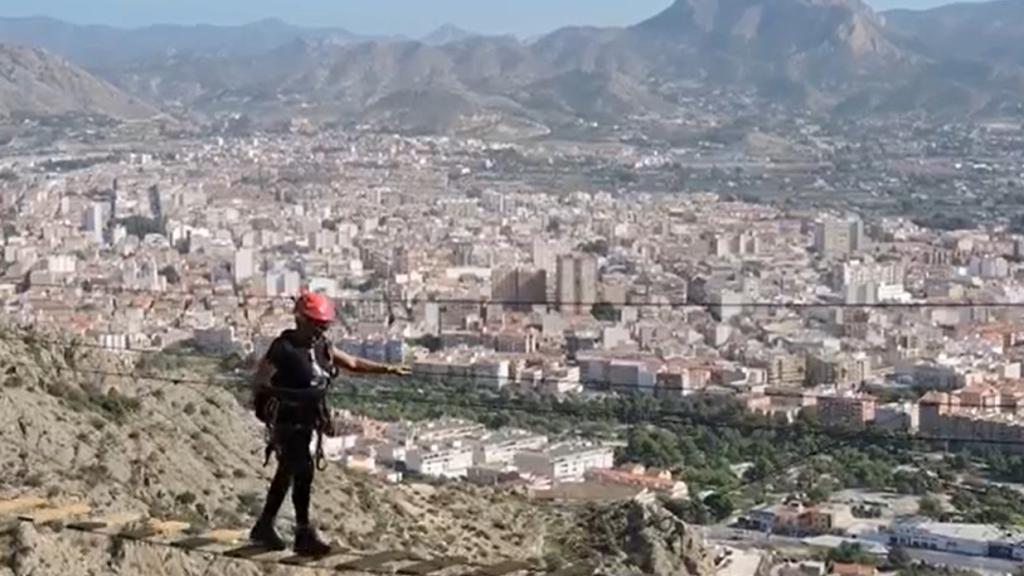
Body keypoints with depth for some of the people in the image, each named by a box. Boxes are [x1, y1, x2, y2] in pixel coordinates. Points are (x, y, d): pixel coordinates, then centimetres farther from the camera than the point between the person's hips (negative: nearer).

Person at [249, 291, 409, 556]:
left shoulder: (322, 347, 4)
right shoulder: (284, 348, -19)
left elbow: (352, 363, 14)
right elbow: (258, 382, -22)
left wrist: (387, 369, 7)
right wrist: (294, 395, -33)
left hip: (306, 421, 9)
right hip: (286, 422, -9)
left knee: (286, 473, 17)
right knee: (303, 472, -15)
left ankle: (264, 527, 30)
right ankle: (304, 534, -10)